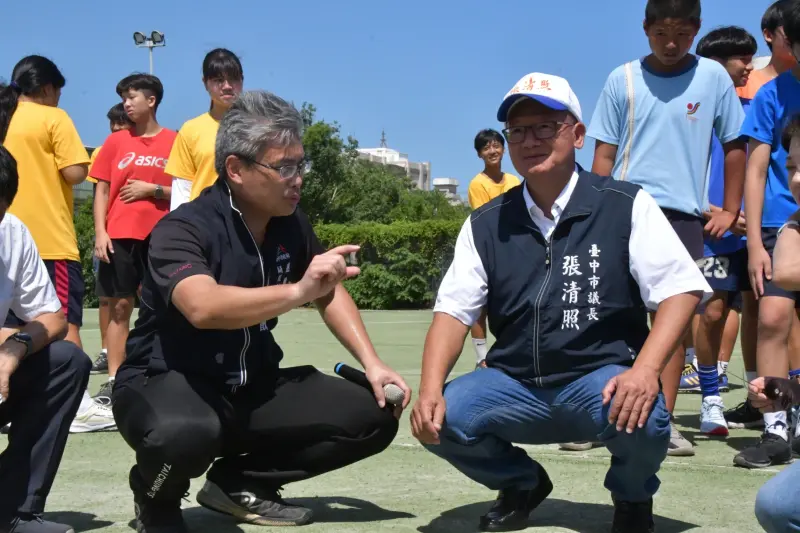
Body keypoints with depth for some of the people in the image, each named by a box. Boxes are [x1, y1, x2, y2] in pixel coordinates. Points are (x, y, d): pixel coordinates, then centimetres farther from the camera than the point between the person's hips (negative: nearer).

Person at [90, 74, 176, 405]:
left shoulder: (174, 142, 3)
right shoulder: (116, 141, 8)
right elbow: (102, 191, 8)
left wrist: (153, 189, -10)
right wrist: (100, 232, -2)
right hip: (120, 235, 1)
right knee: (119, 306, 1)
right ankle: (113, 380, 3)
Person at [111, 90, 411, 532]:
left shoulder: (291, 223, 0)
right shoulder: (183, 229, -21)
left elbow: (328, 293, 15)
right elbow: (204, 307, -42)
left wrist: (372, 363, 3)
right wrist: (297, 291, -51)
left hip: (254, 387, 7)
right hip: (166, 383, -6)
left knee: (373, 417, -6)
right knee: (184, 432, -42)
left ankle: (240, 482, 9)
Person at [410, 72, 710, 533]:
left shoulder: (627, 206, -3)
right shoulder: (486, 224, 6)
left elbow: (681, 290, -9)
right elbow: (454, 311, 1)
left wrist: (645, 370, -26)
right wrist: (431, 389, -17)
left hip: (601, 377, -3)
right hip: (514, 385, 3)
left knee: (642, 420, -35)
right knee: (439, 420, -22)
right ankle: (522, 483, 12)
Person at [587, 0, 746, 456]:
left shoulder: (713, 77, 4)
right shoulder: (623, 79, 3)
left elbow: (734, 145, 11)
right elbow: (604, 153, 6)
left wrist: (730, 211, 7)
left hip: (684, 214, 1)